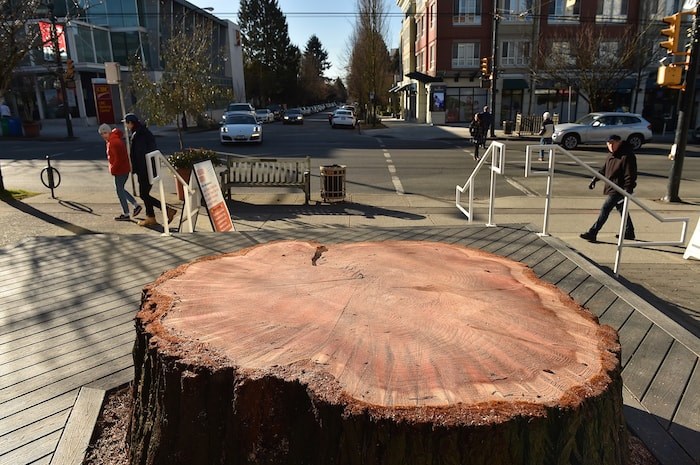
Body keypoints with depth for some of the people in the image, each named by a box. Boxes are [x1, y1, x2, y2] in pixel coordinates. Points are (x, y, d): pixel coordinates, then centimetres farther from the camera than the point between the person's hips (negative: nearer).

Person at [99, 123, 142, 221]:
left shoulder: (114, 142, -19)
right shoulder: (111, 140, 13)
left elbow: (118, 159, -23)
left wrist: (112, 169, -13)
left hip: (120, 170, -10)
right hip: (124, 169, 10)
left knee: (120, 191, 0)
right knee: (121, 189, 18)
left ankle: (126, 214, 8)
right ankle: (136, 205, 18)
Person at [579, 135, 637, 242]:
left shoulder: (627, 156, -18)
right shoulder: (611, 155, 10)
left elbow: (630, 175, -20)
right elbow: (604, 169, 23)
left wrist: (627, 191, -23)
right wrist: (595, 179, 18)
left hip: (619, 190, -10)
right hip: (612, 188, 10)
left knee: (605, 209, -11)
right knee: (621, 209, 18)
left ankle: (592, 233, -9)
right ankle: (629, 232, 32)